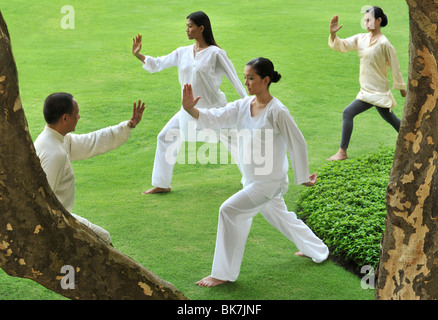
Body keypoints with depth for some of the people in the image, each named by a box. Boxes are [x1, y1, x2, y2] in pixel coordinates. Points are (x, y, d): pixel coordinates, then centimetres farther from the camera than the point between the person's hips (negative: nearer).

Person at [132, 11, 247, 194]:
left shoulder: (215, 53, -11)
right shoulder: (183, 53, 4)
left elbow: (233, 77, -9)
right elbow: (157, 65, 7)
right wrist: (138, 55, -6)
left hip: (213, 108, -6)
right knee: (165, 138, 6)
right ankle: (161, 184, 19)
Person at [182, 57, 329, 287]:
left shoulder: (277, 112, -20)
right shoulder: (243, 106, 0)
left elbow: (297, 143, -12)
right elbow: (215, 118, -8)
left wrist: (303, 177, -3)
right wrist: (191, 109, -26)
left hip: (269, 182, -8)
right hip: (252, 180, 8)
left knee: (229, 210, -16)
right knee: (279, 216, 25)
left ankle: (223, 273, -4)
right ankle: (316, 250, 50)